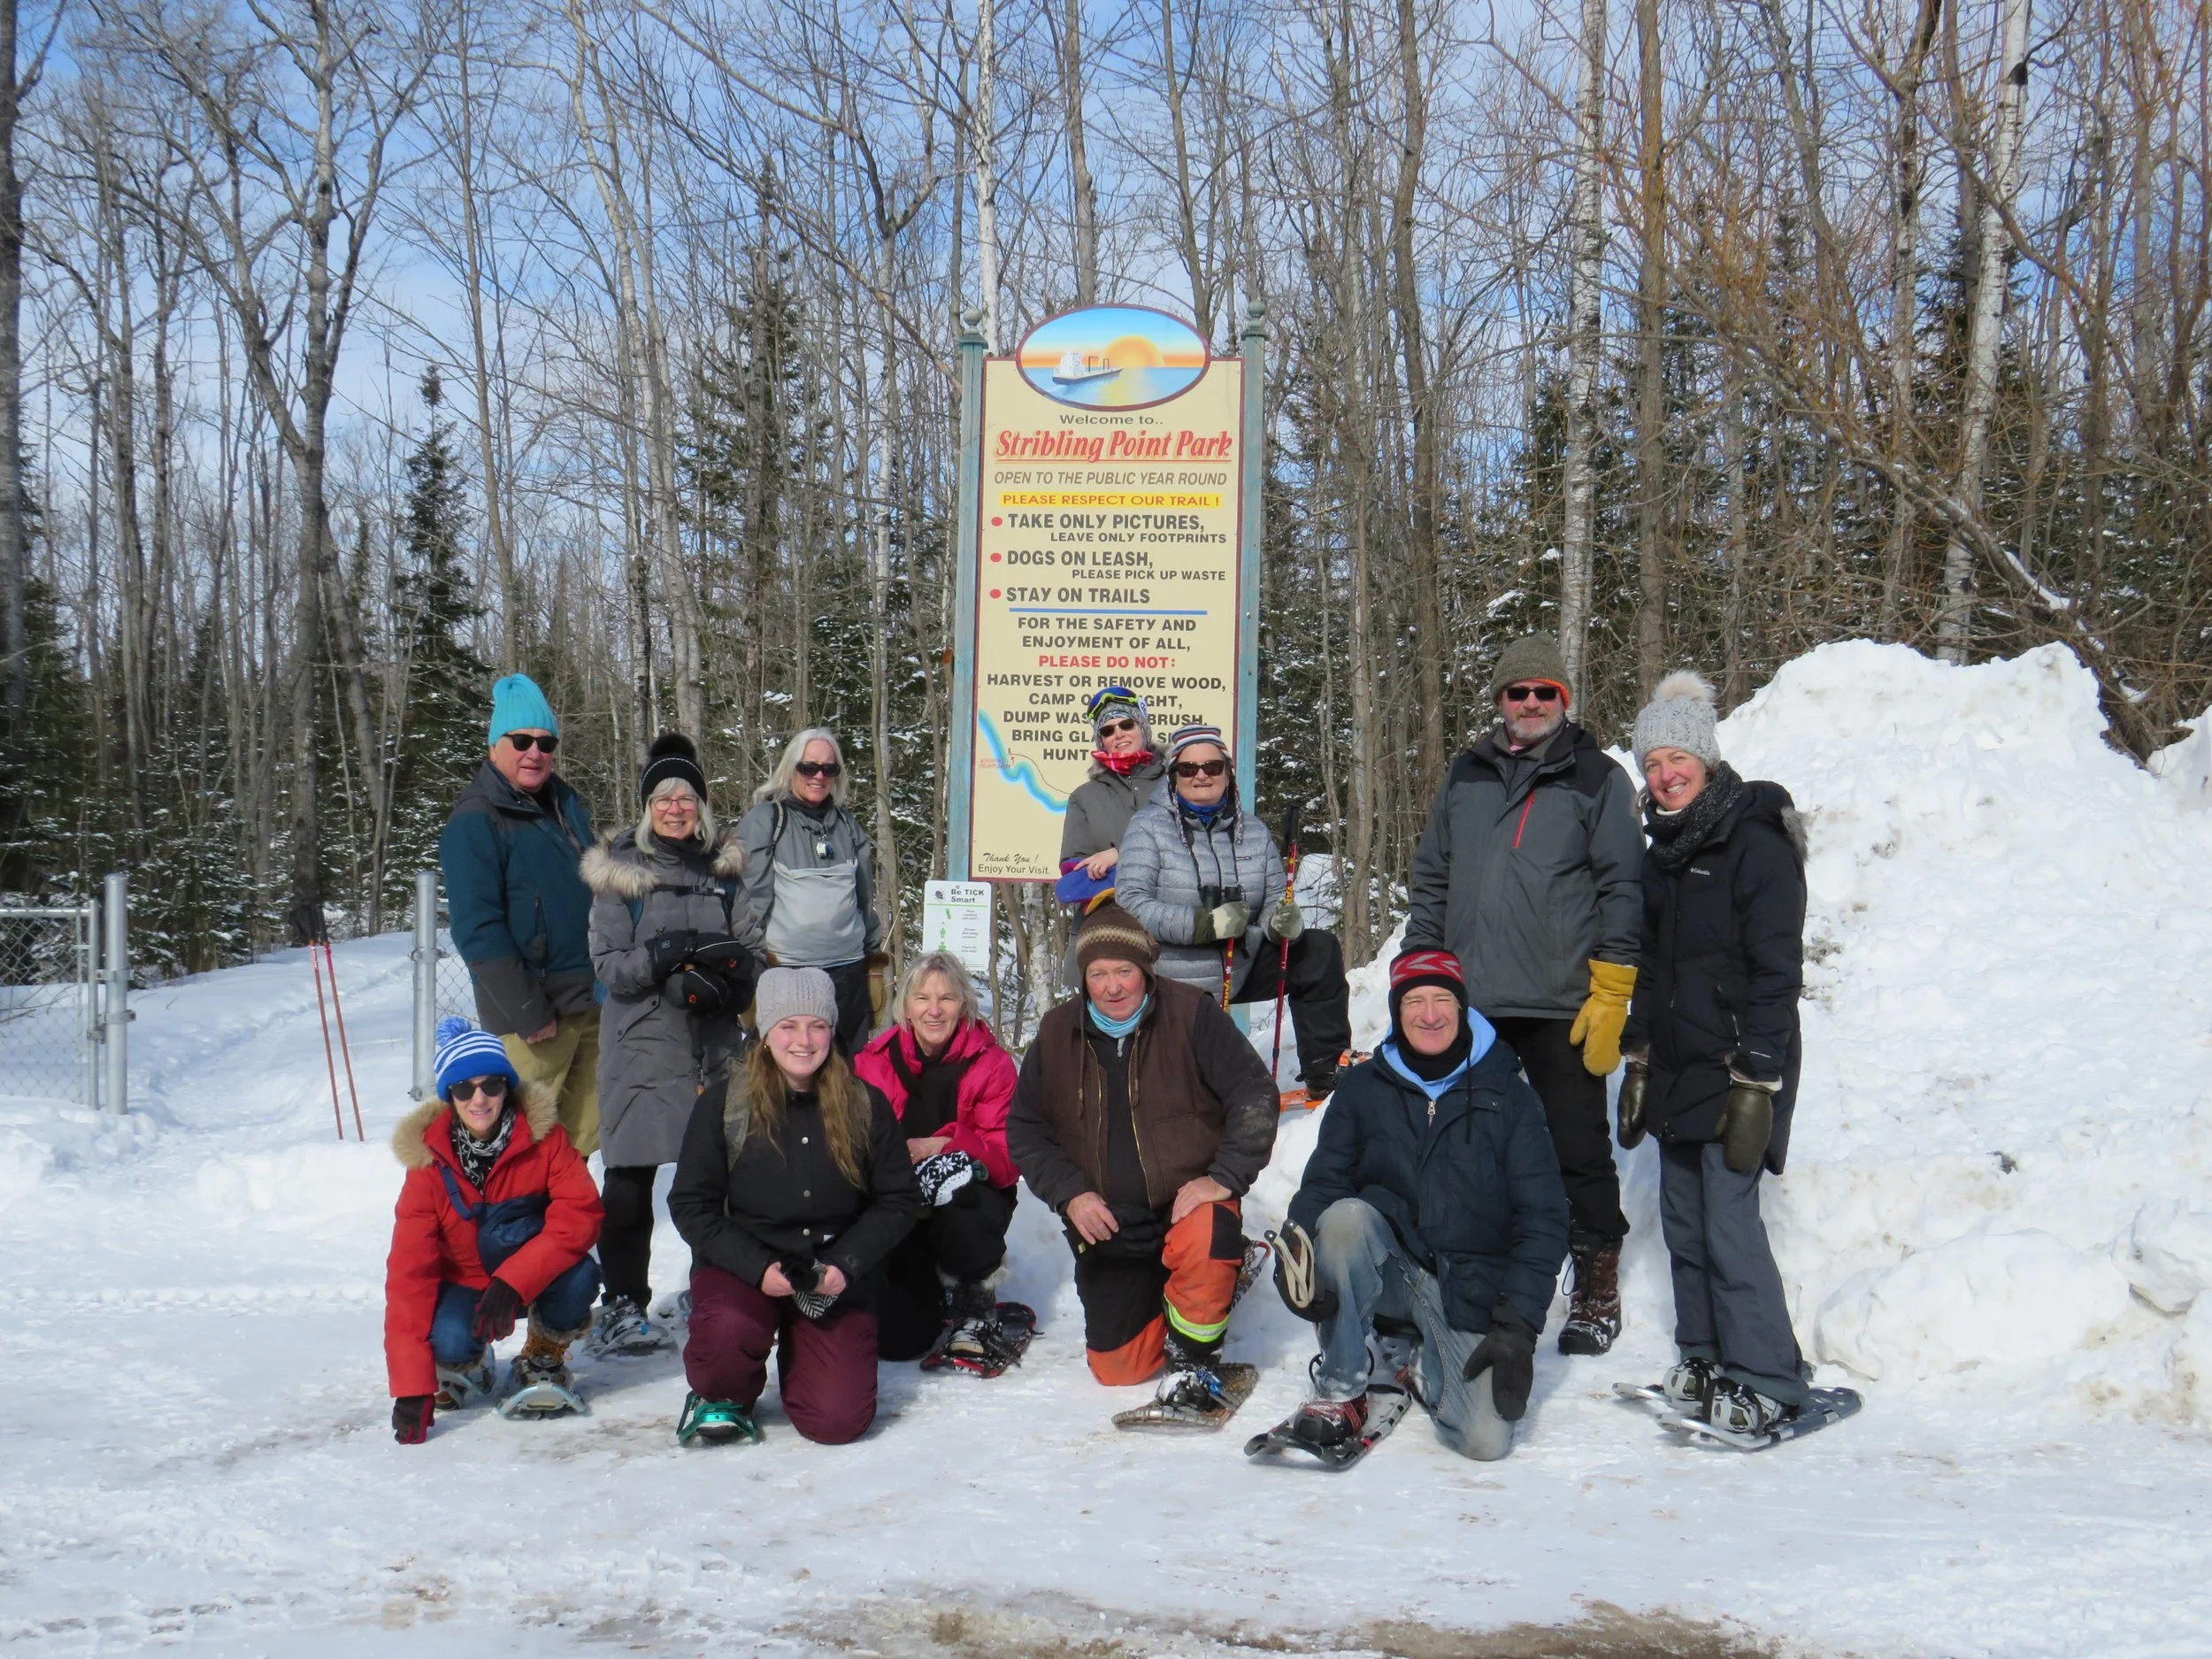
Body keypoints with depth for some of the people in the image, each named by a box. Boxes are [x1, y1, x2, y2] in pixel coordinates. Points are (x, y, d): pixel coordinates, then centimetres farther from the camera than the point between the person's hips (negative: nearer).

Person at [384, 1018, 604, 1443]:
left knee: (579, 1276, -32)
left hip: (536, 1279, 0)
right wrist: (412, 1386, -28)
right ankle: (466, 1366, 8)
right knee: (449, 1342, -32)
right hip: (465, 1284, 0)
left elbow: (580, 1213, -25)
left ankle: (542, 1362, 0)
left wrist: (512, 1281, -39)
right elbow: (409, 1271, -20)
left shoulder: (543, 1136, -17)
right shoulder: (429, 1164, -17)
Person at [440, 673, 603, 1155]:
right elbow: (478, 929, -15)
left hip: (591, 1001, 7)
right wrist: (528, 1011, -18)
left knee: (584, 1134, 12)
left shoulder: (567, 805, 14)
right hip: (535, 1010, -7)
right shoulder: (475, 821, -9)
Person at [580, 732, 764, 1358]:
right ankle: (622, 1305, 5)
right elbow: (608, 964, -3)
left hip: (716, 1042, 3)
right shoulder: (618, 872, 3)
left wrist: (725, 981, -13)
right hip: (641, 1042, -2)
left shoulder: (726, 867, 10)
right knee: (631, 1177, -3)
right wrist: (662, 960, -20)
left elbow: (754, 949, 7)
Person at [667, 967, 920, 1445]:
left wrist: (846, 1264, -13)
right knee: (728, 1334, -36)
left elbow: (898, 1200, 3)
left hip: (835, 1277, 2)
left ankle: (800, 1359, 26)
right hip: (742, 1268, -1)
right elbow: (690, 1204, -4)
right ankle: (723, 1396, 3)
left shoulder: (866, 1105, -1)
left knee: (839, 1420, -11)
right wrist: (757, 1267, -17)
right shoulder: (724, 1101, -5)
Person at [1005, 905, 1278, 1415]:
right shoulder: (1057, 1034, 0)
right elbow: (1024, 1130, 5)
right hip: (1107, 1226, 4)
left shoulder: (1192, 1014, -11)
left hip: (1189, 1203, -4)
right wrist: (1069, 1193, -10)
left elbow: (1255, 1095, -13)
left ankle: (1192, 1358, -10)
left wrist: (1224, 1178, -23)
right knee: (1116, 1367, 3)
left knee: (1203, 1239, -39)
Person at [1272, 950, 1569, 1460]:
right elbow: (1324, 1182, 1)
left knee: (1486, 1441, -19)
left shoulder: (1508, 1097, 0)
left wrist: (1518, 1325, -11)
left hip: (1471, 1290, 0)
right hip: (1387, 1274, 0)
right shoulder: (1364, 1088, 3)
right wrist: (1298, 1243, -23)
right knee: (1346, 1215, -32)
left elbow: (1542, 1217, -1)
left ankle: (1411, 1356, 15)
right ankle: (1340, 1389, -15)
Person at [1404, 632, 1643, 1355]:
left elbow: (1623, 891, -3)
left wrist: (1611, 998, -10)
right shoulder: (1466, 776, 13)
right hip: (1469, 1004, 4)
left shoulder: (1598, 780, 1)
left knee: (1579, 1151, 3)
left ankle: (1597, 1292, 17)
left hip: (1562, 1007, -4)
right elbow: (1431, 879, 17)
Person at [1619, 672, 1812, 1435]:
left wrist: (1756, 1082, -18)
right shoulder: (1664, 851, 15)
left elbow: (1776, 975, -14)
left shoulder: (1756, 846, -11)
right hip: (1676, 1070, 8)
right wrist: (1638, 1061, 19)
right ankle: (1704, 1360, 22)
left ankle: (1767, 1379, 1)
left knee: (1729, 1220, -10)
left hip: (1733, 1075, -8)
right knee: (1683, 1219, 10)